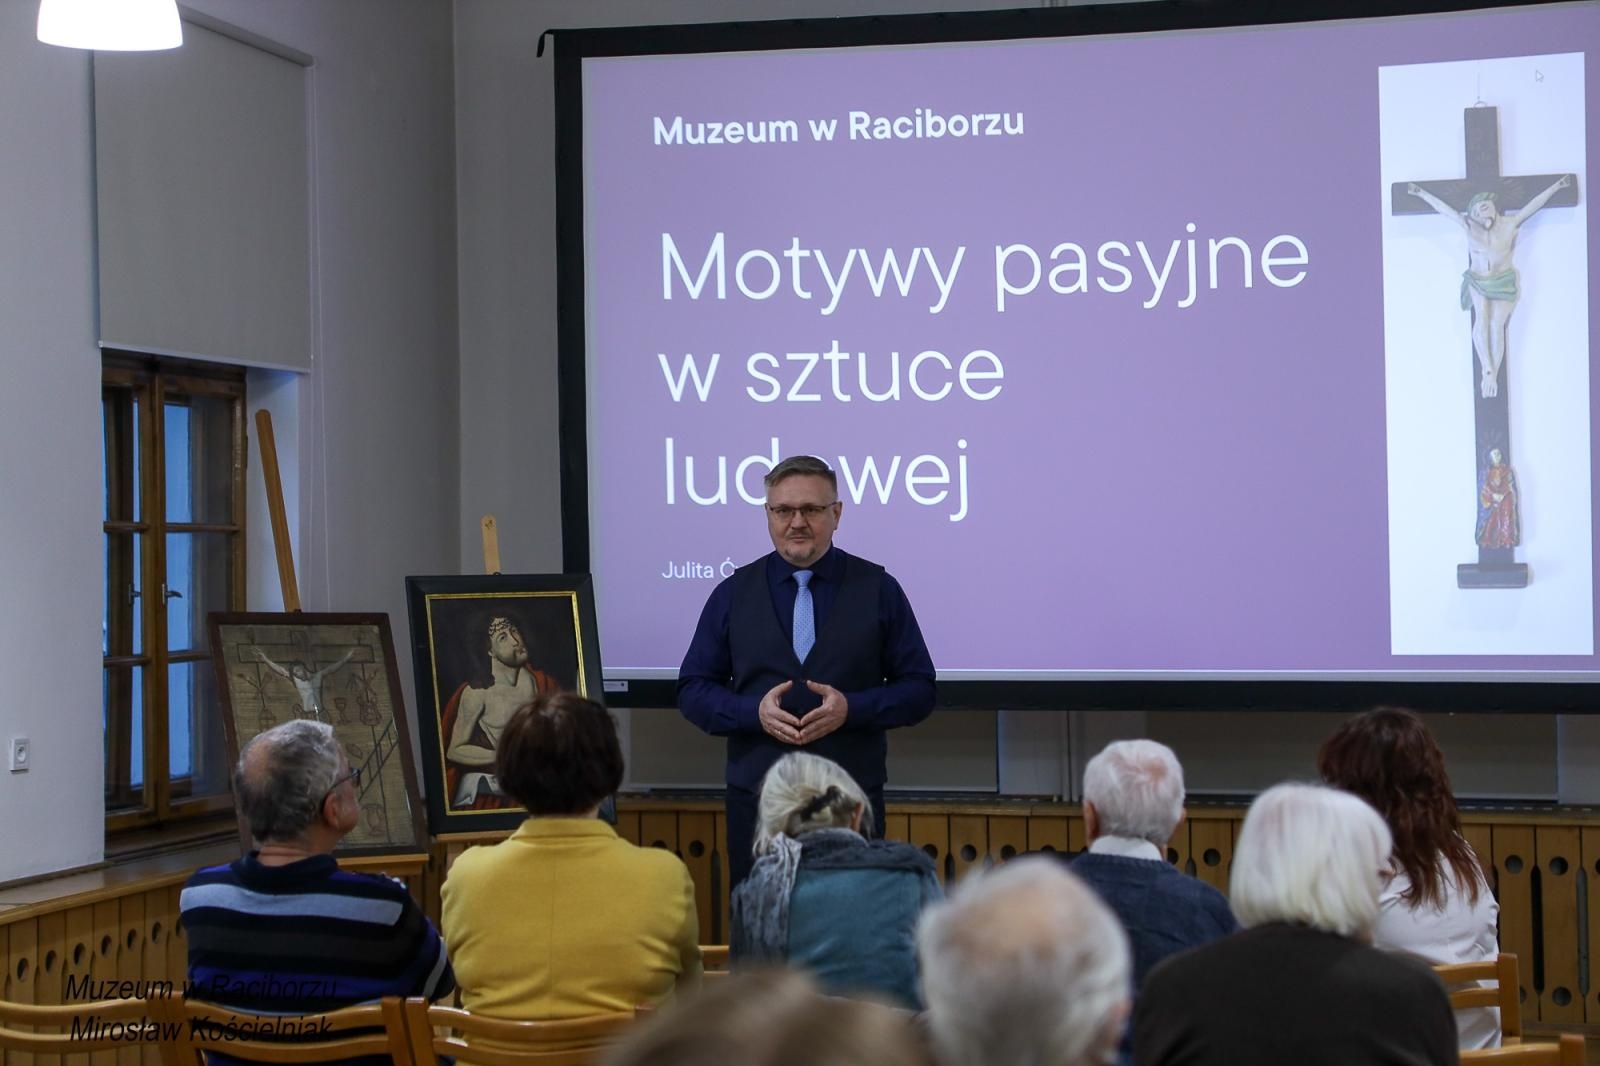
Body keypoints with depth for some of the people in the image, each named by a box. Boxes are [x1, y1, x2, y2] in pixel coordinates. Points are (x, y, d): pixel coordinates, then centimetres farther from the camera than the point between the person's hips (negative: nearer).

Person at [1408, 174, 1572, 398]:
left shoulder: (1510, 224, -8)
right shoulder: (1468, 226, -7)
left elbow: (1534, 204, -5)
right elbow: (1442, 207, -4)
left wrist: (1557, 186, -3)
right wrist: (1421, 193, 0)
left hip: (1504, 283, -1)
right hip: (1477, 281, 1)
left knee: (1496, 324, -19)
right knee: (1481, 317, -26)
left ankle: (1493, 375, -15)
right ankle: (1487, 370, -25)